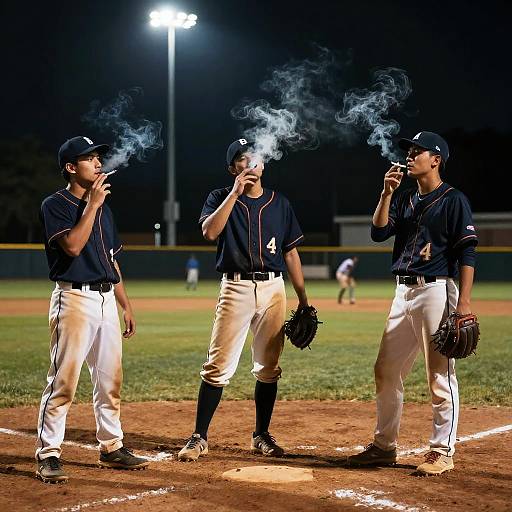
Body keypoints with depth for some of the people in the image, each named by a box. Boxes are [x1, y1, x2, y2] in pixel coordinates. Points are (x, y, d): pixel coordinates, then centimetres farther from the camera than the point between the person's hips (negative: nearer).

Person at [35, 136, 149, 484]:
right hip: (74, 299, -7)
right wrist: (92, 203, -16)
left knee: (110, 379, 11)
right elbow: (73, 246, -21)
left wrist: (126, 306, 17)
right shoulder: (55, 205, -5)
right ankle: (48, 455, -2)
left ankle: (112, 448, 22)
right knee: (63, 381, -8)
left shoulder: (103, 207, 17)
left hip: (107, 300, 7)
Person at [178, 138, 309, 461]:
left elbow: (291, 252, 13)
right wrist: (236, 192, -17)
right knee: (218, 367, -7)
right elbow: (210, 231, -16)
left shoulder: (280, 204, 12)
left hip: (274, 289, 3)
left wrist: (303, 300, 9)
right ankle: (199, 438, 0)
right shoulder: (221, 198, 5)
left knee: (268, 368, 7)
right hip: (236, 287, -3)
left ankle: (261, 436, 19)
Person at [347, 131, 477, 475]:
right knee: (386, 371, 10)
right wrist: (387, 192, -4)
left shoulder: (454, 200, -4)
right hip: (404, 292, 8)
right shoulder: (404, 200, 18)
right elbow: (379, 232, 5)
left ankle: (443, 452, 4)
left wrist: (464, 301, -18)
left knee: (441, 376, -4)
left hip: (436, 291, -8)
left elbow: (467, 252, -10)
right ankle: (384, 447, 20)